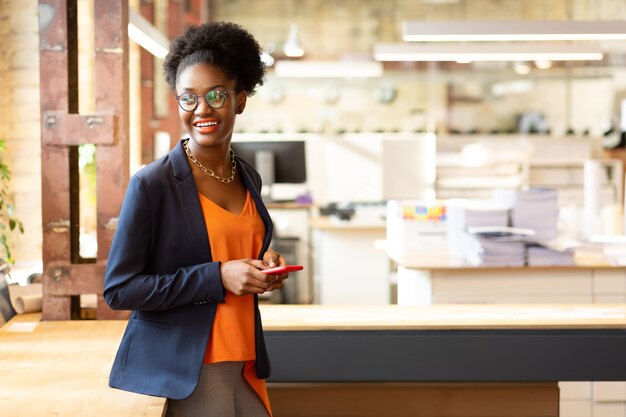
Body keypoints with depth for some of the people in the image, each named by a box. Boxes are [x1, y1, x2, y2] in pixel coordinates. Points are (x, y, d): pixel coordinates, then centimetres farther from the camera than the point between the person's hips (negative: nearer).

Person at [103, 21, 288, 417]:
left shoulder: (249, 178, 8)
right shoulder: (153, 183, -11)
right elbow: (119, 289, -14)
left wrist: (264, 265, 1)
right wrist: (217, 277, -19)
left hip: (245, 369, 6)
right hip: (179, 376, -6)